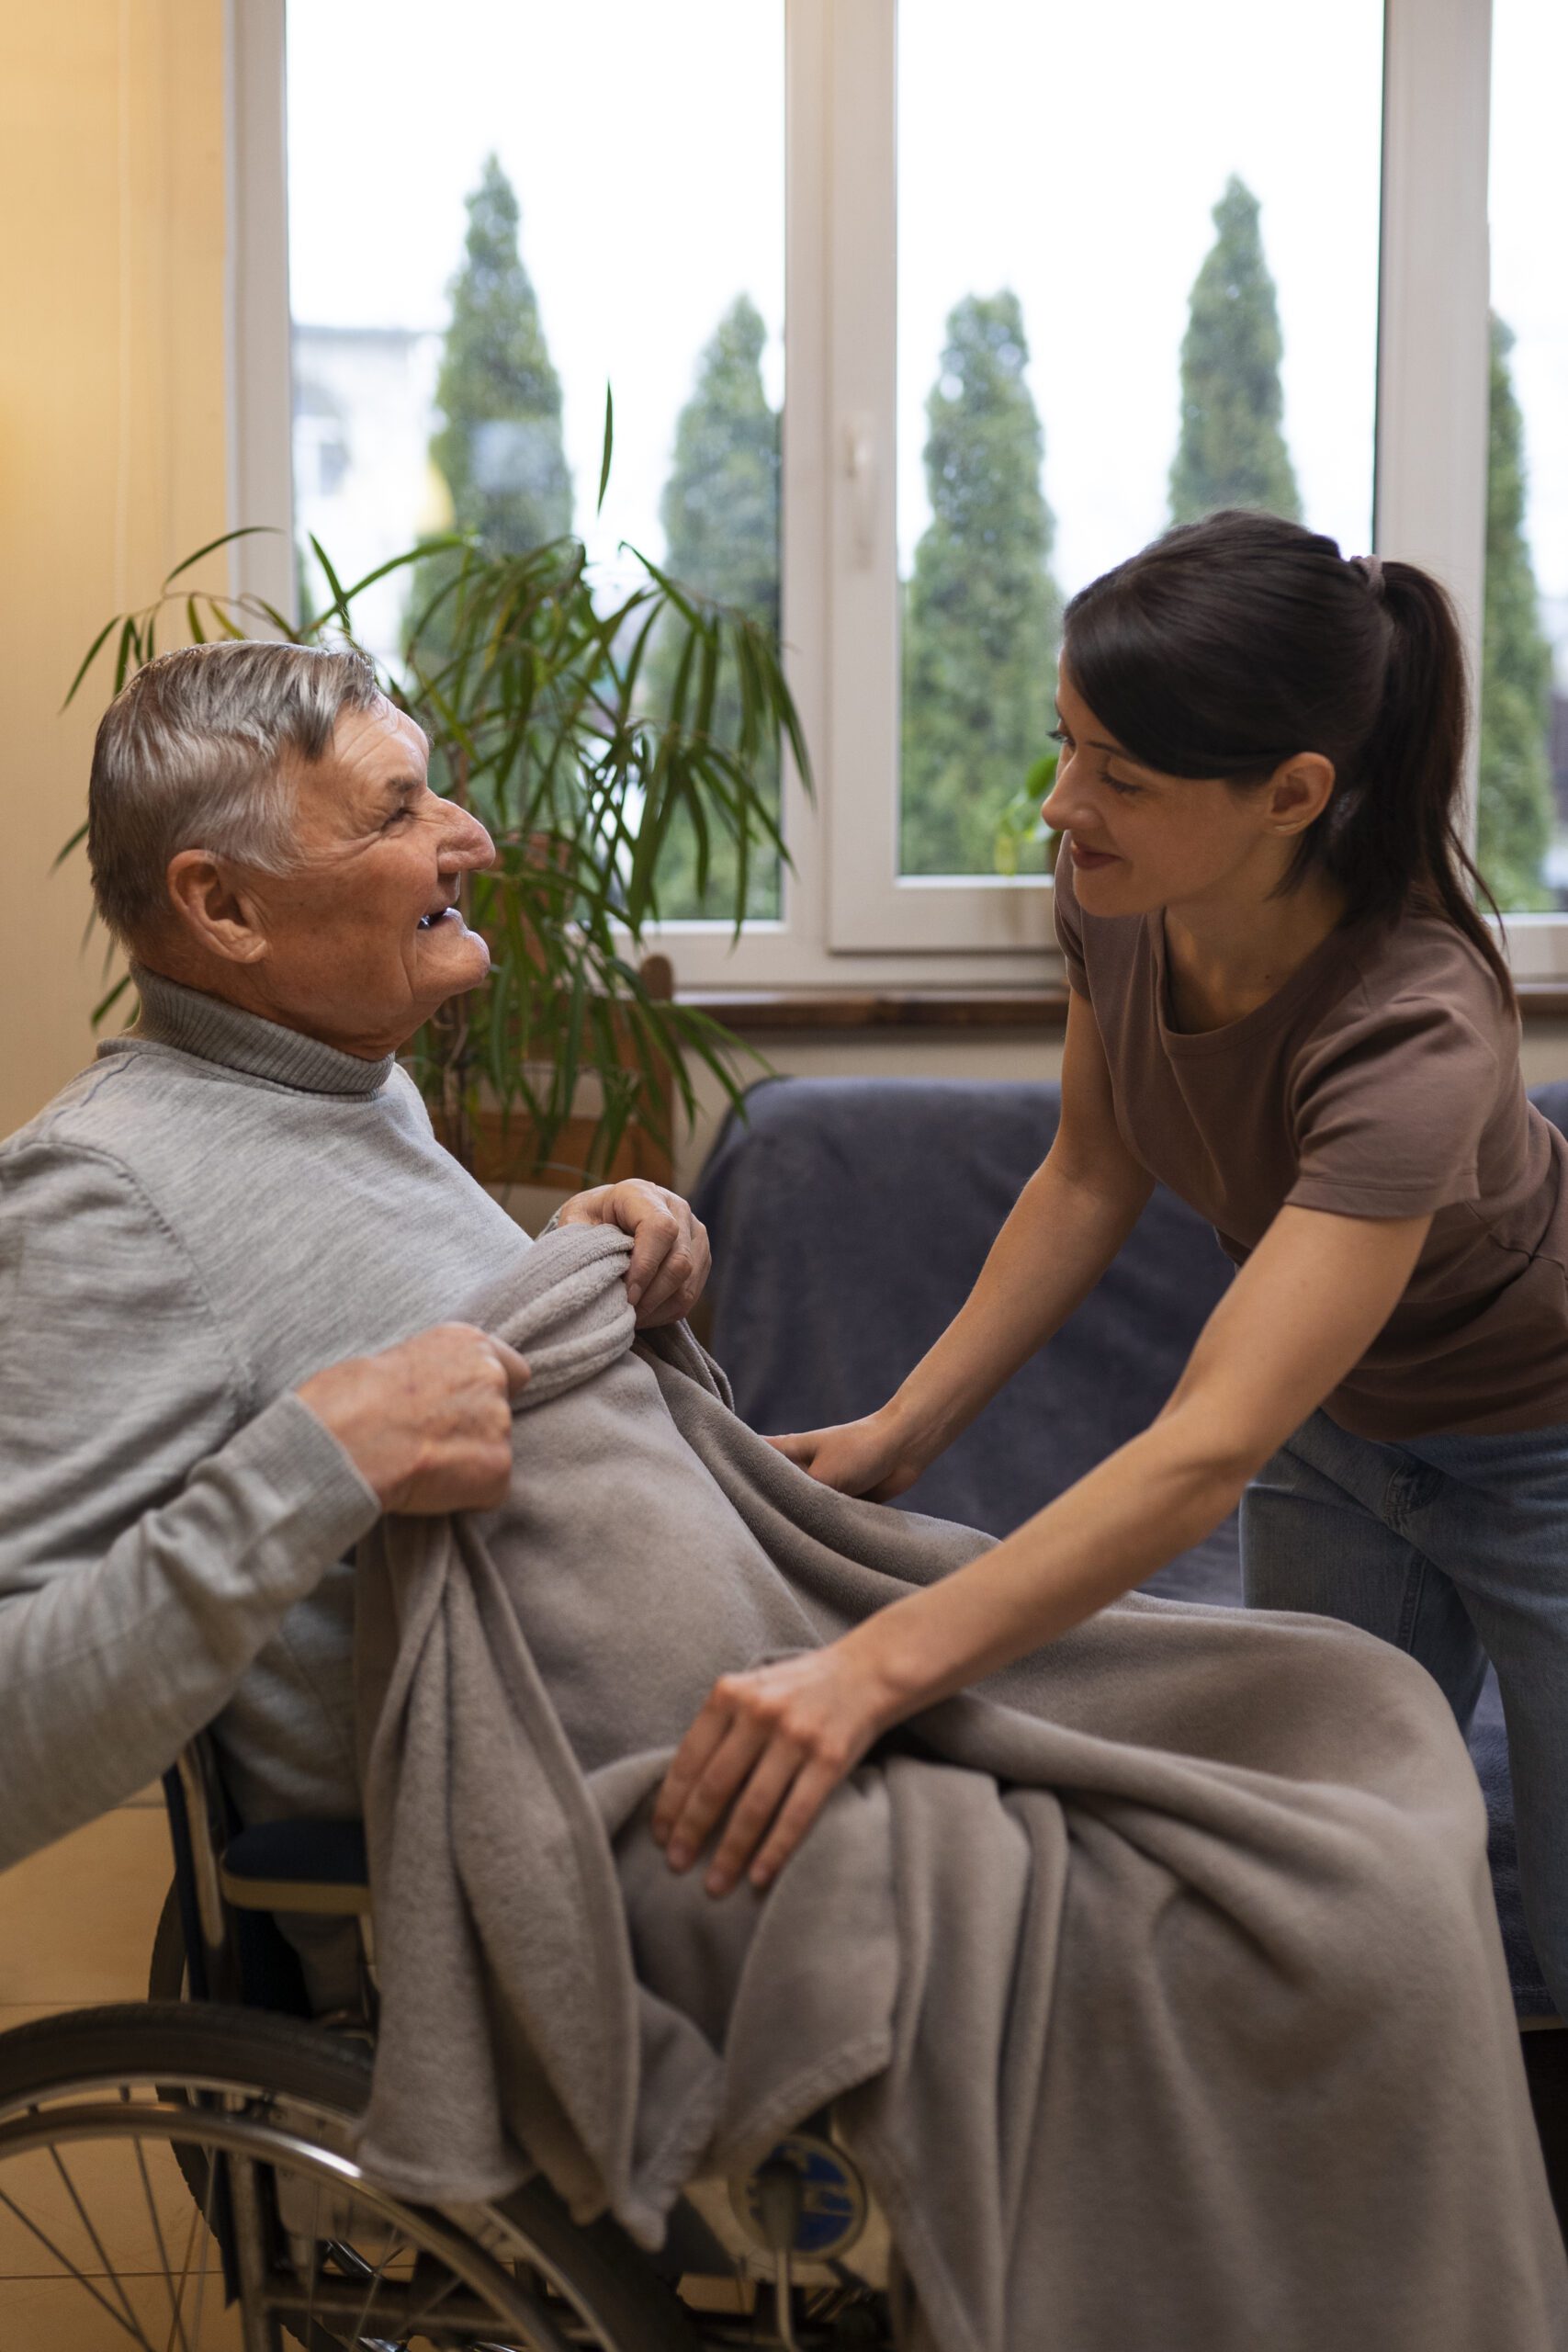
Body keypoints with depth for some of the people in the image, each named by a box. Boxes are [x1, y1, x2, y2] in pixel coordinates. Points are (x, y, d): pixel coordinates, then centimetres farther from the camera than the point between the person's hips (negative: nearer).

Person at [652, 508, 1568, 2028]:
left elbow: (1206, 1451, -49)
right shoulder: (1117, 900, -21)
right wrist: (901, 1430, -11)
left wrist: (874, 1670, -58)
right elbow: (1093, 1174, -2)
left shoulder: (1414, 1032, -40)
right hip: (1338, 1413, 6)